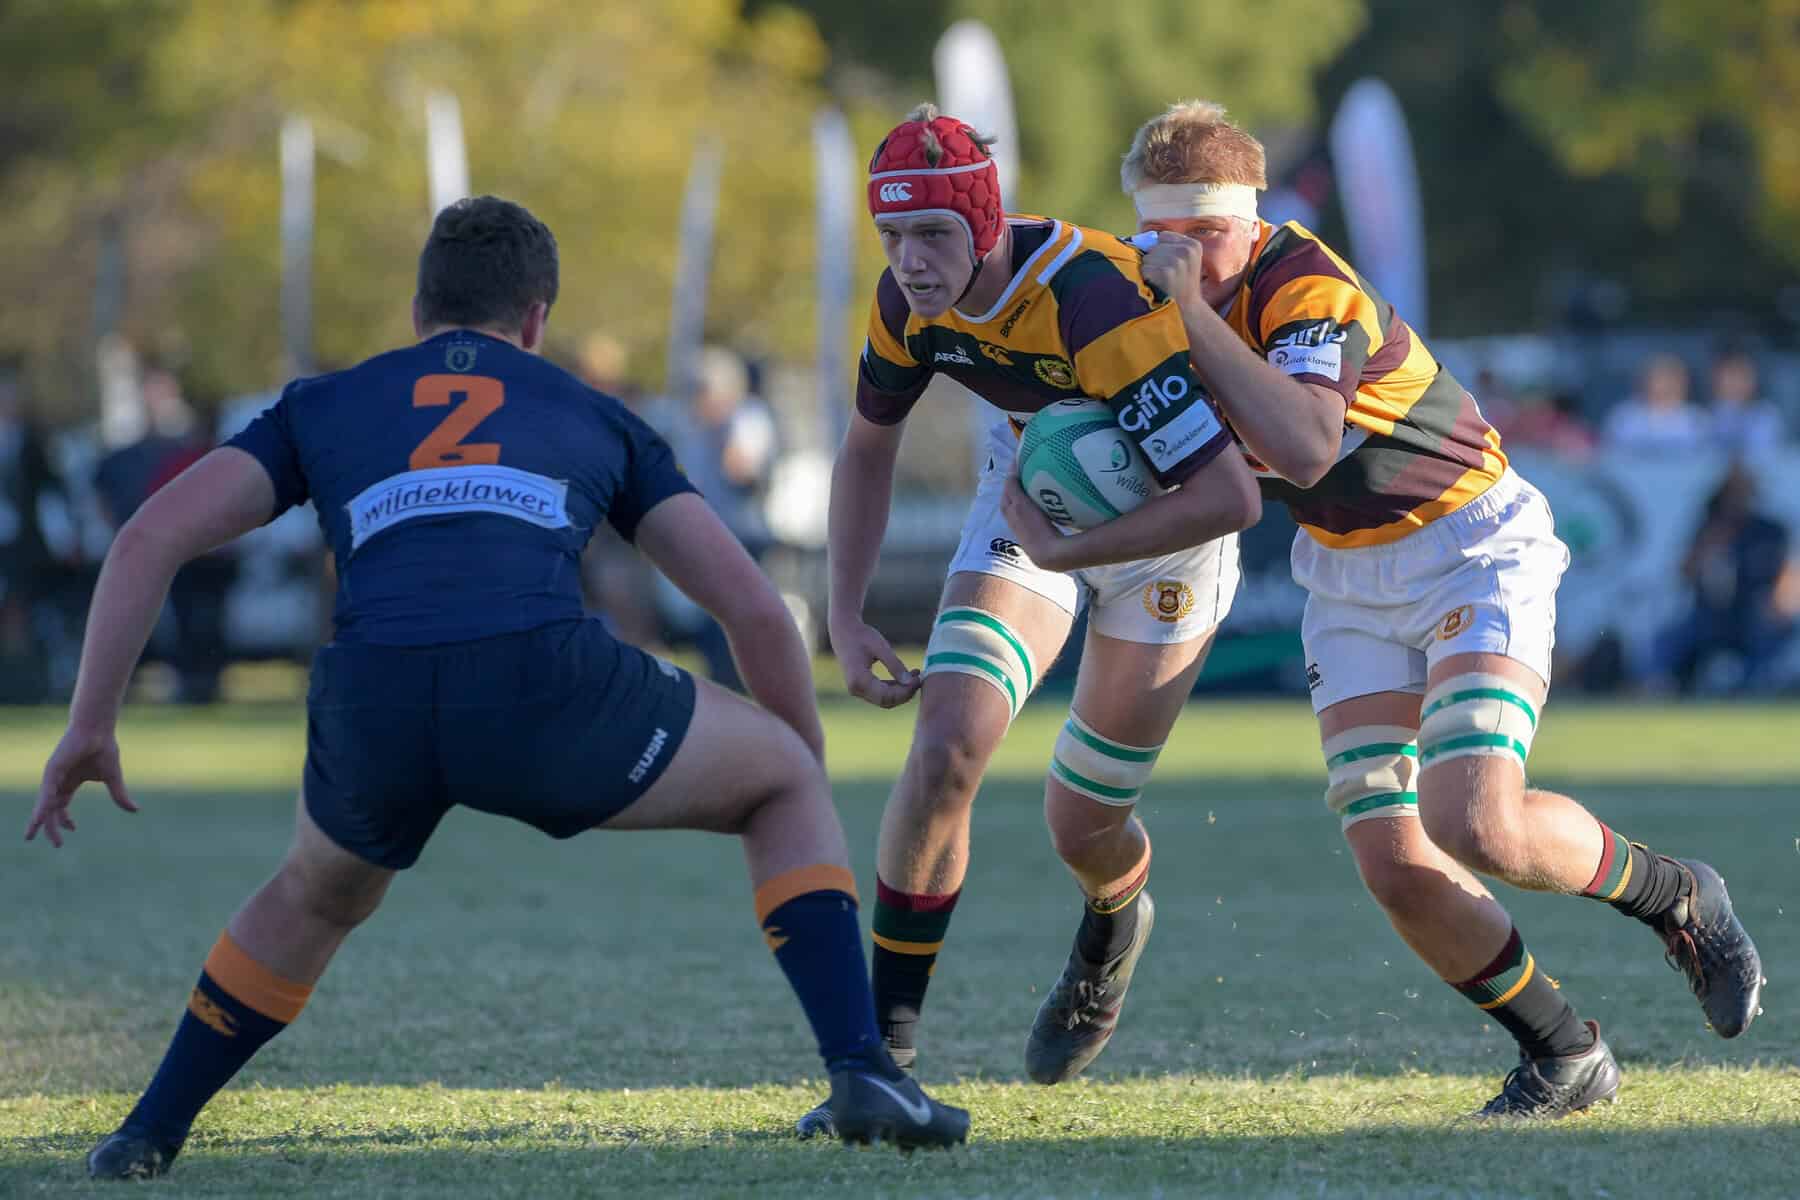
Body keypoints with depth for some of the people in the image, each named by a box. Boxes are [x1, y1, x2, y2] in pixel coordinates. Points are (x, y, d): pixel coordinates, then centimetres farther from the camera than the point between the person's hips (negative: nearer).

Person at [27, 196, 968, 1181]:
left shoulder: (321, 407, 30)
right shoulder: (594, 420, 30)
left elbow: (148, 542, 18)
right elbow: (755, 609, 26)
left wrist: (89, 728, 24)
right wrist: (808, 778, 40)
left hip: (374, 704, 2)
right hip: (545, 686, -2)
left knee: (319, 898, 37)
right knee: (784, 779, 25)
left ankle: (150, 1133, 36)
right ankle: (860, 1071, 8)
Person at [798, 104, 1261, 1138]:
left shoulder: (1098, 304, -39)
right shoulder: (910, 301, -18)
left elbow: (1231, 496, -41)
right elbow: (868, 450, 3)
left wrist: (1066, 551, -32)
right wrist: (846, 618, -6)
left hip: (1162, 524, -4)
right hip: (1031, 505, 4)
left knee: (1083, 826, 3)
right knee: (946, 752, -17)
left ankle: (1112, 932, 43)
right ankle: (885, 1050, -8)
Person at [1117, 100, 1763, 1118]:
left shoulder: (1309, 288, -25)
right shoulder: (1173, 292, -2)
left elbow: (1304, 449, -43)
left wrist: (1193, 313, -39)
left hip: (1474, 551, -7)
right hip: (1348, 578, 7)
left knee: (1478, 826, -24)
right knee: (1395, 865, -8)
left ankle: (1676, 897, 5)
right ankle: (1566, 1053, 11)